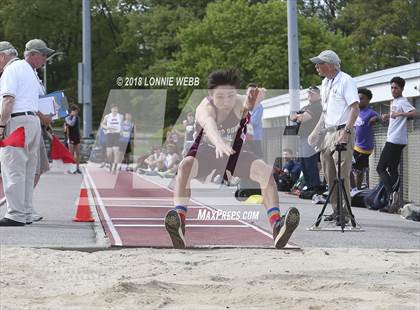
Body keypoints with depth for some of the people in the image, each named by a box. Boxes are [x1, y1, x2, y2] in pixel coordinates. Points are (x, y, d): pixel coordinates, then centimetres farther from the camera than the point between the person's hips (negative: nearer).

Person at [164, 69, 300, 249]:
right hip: (205, 152, -2)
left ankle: (277, 226, -31)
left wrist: (249, 104, -77)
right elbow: (209, 125, -54)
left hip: (234, 154, 2)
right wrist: (219, 143, -78)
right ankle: (179, 218, -44)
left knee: (265, 170, -23)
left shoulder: (239, 103, -24)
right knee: (185, 166, -34)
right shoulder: (205, 108, -30)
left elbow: (245, 105, -50)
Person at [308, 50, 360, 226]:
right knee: (329, 176, 9)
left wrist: (346, 132, -24)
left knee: (342, 175, -12)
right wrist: (315, 133, 23)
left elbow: (355, 108, -16)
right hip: (329, 133, 9)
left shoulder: (345, 81, -10)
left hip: (342, 131, -9)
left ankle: (344, 214, -11)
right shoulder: (325, 83, 18)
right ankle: (336, 211, 17)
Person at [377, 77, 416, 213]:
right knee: (392, 170, 10)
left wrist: (399, 114, -37)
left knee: (381, 168, -9)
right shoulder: (394, 102, 19)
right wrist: (388, 116, 17)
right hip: (393, 140, 10)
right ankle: (394, 203, 9)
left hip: (395, 141, -10)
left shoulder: (402, 102, -10)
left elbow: (414, 112, -27)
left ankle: (392, 193, -17)